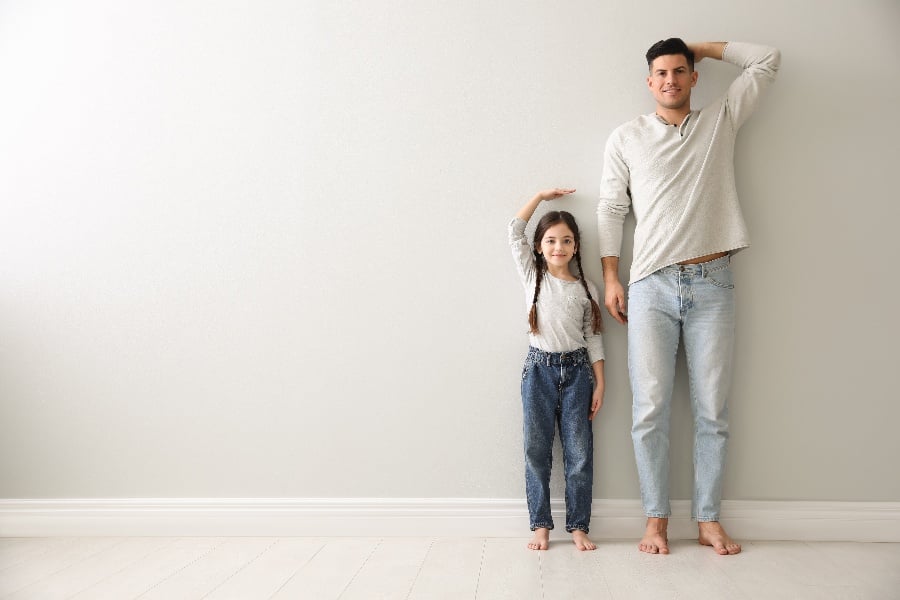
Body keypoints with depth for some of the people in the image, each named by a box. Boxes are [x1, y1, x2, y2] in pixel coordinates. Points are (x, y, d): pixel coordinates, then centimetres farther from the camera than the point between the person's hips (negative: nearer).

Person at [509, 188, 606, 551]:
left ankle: (578, 526, 12)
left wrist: (599, 384, 2)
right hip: (539, 368, 0)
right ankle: (540, 525, 12)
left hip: (576, 370, 1)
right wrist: (542, 195, 7)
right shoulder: (532, 277, 6)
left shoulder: (586, 288, 7)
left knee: (579, 452, 2)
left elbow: (593, 337, 7)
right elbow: (515, 232, 1)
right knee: (536, 450, 2)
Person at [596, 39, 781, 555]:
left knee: (713, 410, 3)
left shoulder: (721, 121, 15)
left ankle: (709, 519, 14)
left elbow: (767, 60, 19)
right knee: (651, 409, -2)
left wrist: (702, 47, 21)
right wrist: (611, 280, 1)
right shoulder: (627, 138, 11)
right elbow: (611, 210, 8)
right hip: (652, 285, -1)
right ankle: (657, 519, 9)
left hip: (712, 284, 1)